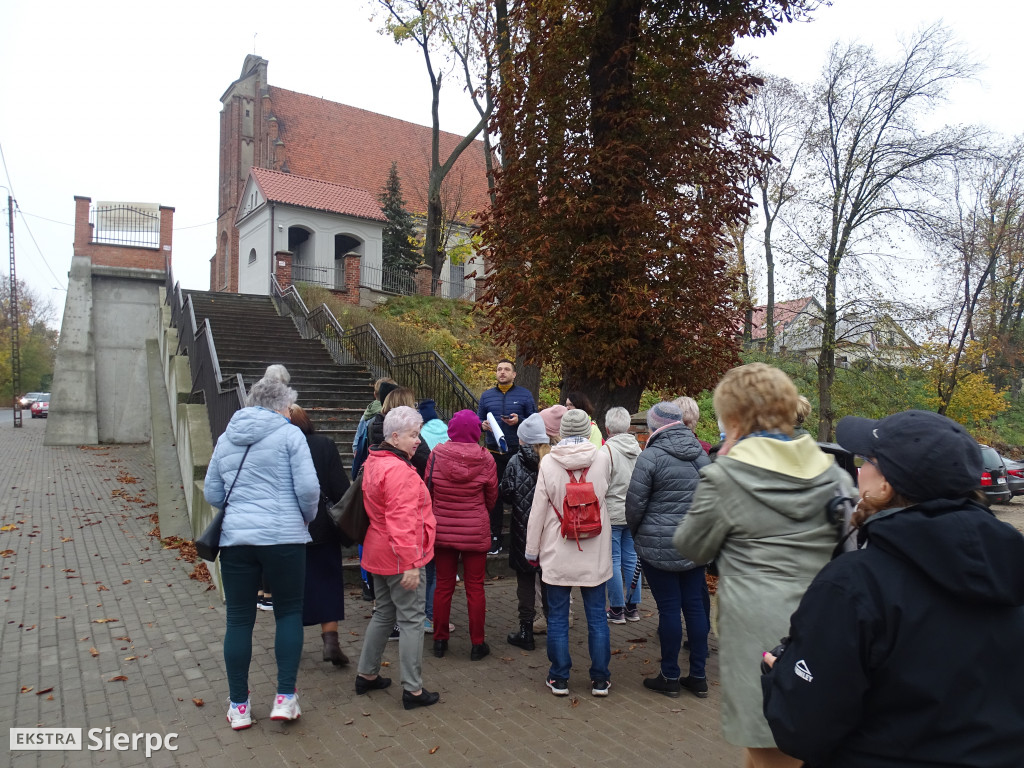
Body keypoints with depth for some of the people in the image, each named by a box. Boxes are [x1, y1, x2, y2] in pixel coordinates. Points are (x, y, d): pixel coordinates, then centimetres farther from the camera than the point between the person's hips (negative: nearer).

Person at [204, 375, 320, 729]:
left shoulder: (226, 438, 11)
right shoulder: (289, 434, -4)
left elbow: (212, 494, 15)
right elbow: (308, 487, -11)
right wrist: (306, 517, 7)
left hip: (235, 538, 4)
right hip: (283, 537, -4)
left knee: (239, 619, 10)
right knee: (289, 612, 12)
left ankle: (238, 706, 19)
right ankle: (285, 698, 9)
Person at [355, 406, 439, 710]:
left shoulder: (374, 462, 11)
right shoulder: (399, 470, -22)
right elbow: (401, 521, -27)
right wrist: (410, 563, -25)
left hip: (379, 554, 10)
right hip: (400, 557, -10)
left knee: (384, 613, 21)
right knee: (412, 620, -1)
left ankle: (367, 675, 32)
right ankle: (413, 690, 6)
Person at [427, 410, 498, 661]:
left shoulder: (437, 454, -9)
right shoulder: (485, 458, -11)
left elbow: (428, 490, 0)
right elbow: (492, 496, 1)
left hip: (442, 529, 1)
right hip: (476, 531, -1)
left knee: (443, 586, 13)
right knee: (475, 588, 9)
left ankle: (440, 640, 24)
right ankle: (477, 644, 17)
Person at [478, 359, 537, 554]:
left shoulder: (524, 395, 3)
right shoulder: (486, 396, 11)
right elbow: (478, 420, 15)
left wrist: (519, 421, -15)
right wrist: (483, 425, -7)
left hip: (518, 451, -2)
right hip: (494, 452, 2)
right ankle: (495, 537, 14)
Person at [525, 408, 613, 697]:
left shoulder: (549, 462, -10)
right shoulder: (602, 458, -6)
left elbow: (538, 509, -6)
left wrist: (532, 549, 4)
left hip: (558, 554, -1)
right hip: (594, 553, 1)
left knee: (557, 617, 10)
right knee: (597, 616, 11)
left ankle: (559, 678, 18)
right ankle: (600, 679, 20)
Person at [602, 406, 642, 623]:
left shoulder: (607, 449, -14)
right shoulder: (638, 449, 4)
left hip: (612, 514, -6)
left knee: (613, 561, 3)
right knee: (631, 559, 12)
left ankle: (617, 609, 9)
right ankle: (632, 607, 20)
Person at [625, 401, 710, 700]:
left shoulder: (652, 456, -13)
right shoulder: (700, 454, 6)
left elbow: (635, 503, -11)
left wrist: (637, 531, 7)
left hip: (659, 546, -6)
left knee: (669, 608, 2)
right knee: (694, 605, 11)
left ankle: (670, 676, 14)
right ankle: (698, 676, 20)